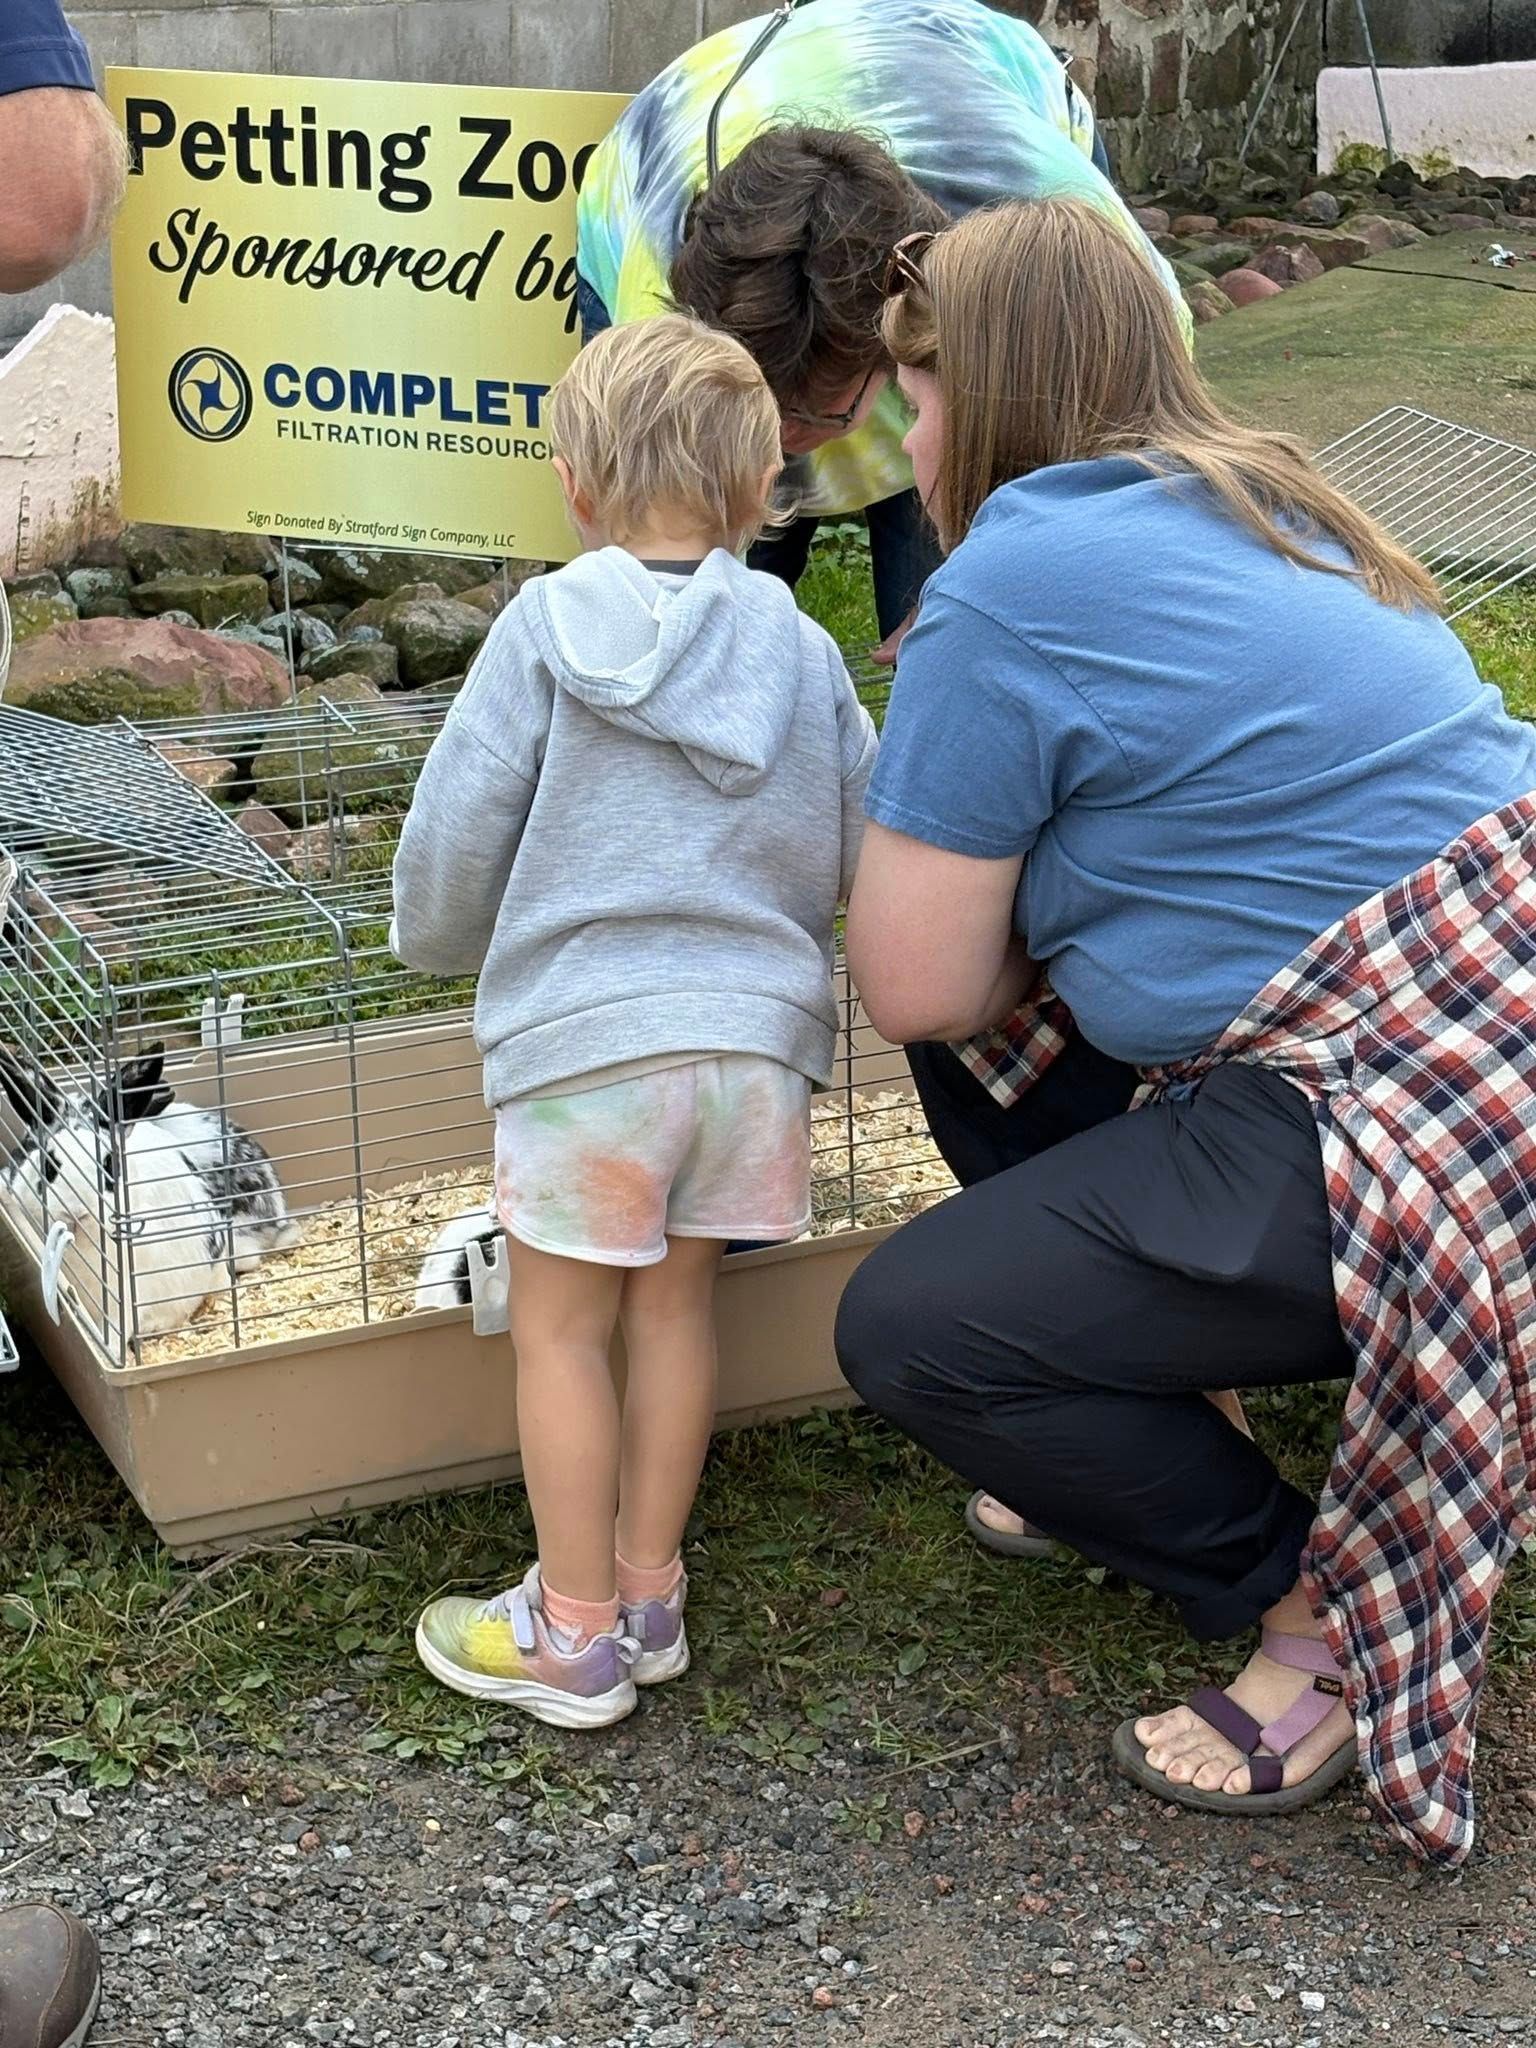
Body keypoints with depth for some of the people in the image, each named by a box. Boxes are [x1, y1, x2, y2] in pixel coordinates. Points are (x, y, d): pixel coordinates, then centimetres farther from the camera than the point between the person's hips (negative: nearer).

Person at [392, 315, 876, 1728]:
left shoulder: (550, 626, -4)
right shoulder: (804, 652, 5)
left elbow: (457, 829, -4)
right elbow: (872, 860, 9)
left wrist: (443, 944, 17)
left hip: (587, 1031, -4)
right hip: (756, 1030, 4)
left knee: (560, 1330, 8)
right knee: (675, 1305, 18)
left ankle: (575, 1635, 17)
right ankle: (650, 1592, 28)